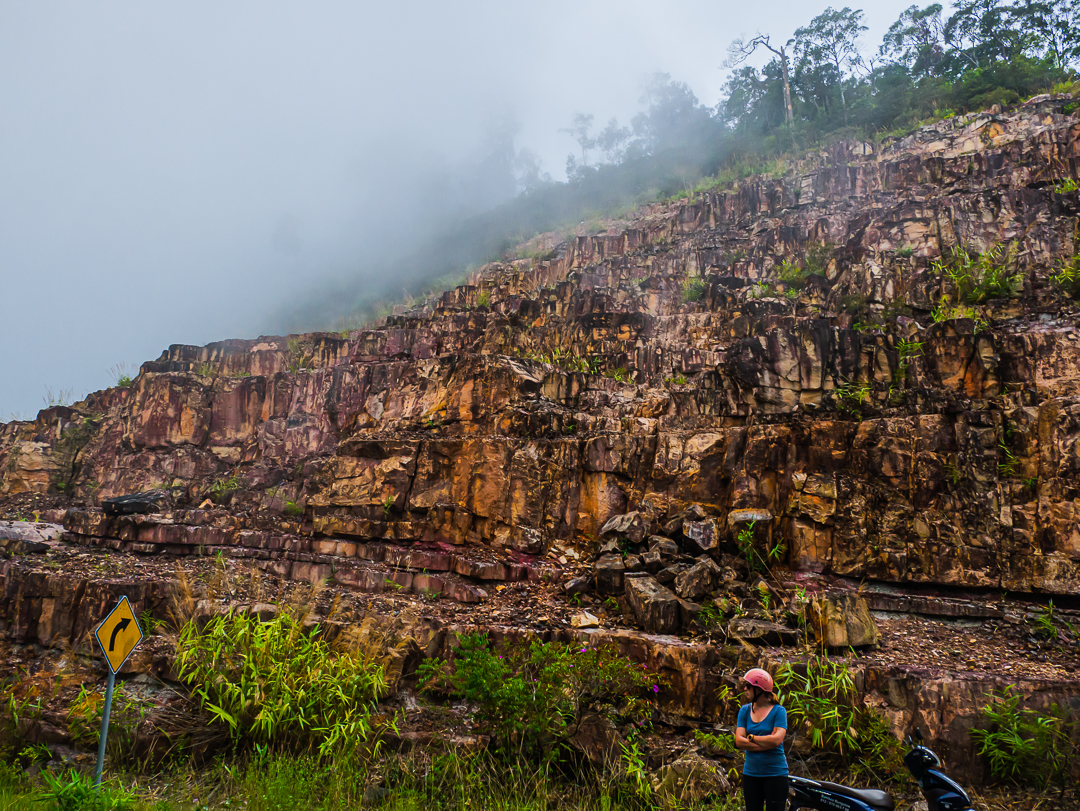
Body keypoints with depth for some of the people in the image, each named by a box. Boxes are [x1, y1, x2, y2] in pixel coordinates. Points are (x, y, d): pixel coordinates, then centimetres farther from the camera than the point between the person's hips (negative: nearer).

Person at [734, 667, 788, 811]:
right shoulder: (745, 710, 4)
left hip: (775, 774, -4)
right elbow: (739, 741, -6)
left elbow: (777, 739, -21)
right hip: (750, 773, 4)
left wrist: (751, 737, -10)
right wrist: (767, 743, -16)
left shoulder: (778, 711, -7)